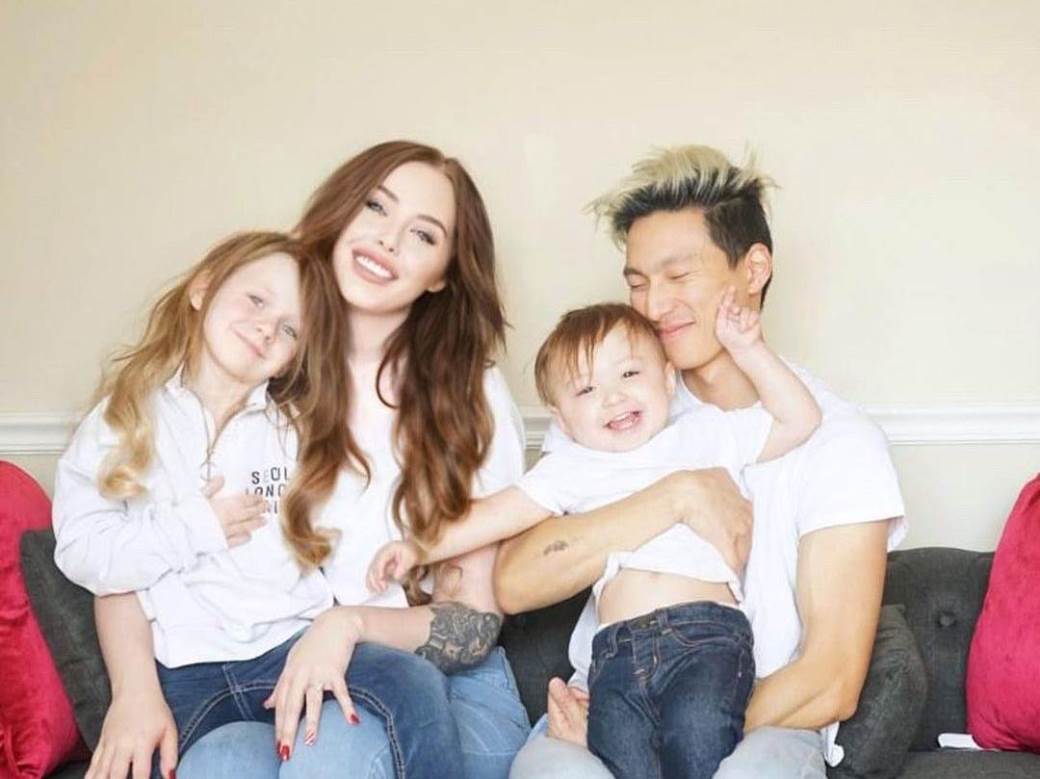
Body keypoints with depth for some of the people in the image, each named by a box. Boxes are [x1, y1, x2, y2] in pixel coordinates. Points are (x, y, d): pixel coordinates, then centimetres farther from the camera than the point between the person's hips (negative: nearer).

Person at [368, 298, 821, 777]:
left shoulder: (704, 434, 22)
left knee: (697, 733, -32)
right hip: (617, 645, 2)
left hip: (707, 632, -1)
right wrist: (420, 547, 10)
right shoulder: (573, 468, 23)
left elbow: (799, 419, 22)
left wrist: (747, 348, 14)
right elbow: (495, 515, 20)